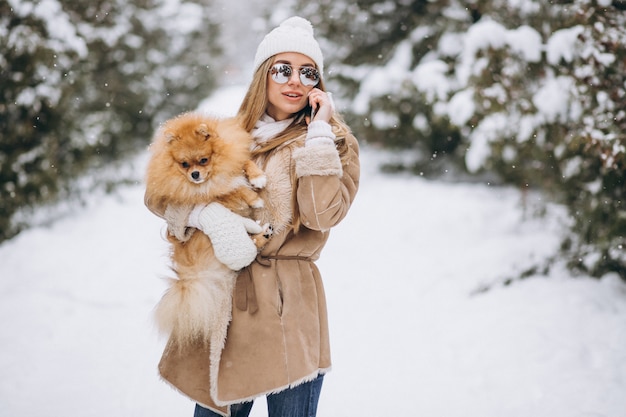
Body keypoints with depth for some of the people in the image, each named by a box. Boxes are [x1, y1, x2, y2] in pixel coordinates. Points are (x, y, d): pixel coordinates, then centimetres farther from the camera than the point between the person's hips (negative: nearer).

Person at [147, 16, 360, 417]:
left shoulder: (334, 142, 1)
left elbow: (324, 214, -16)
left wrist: (318, 134, -14)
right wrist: (209, 214, -17)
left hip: (286, 306, -3)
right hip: (220, 299, 3)